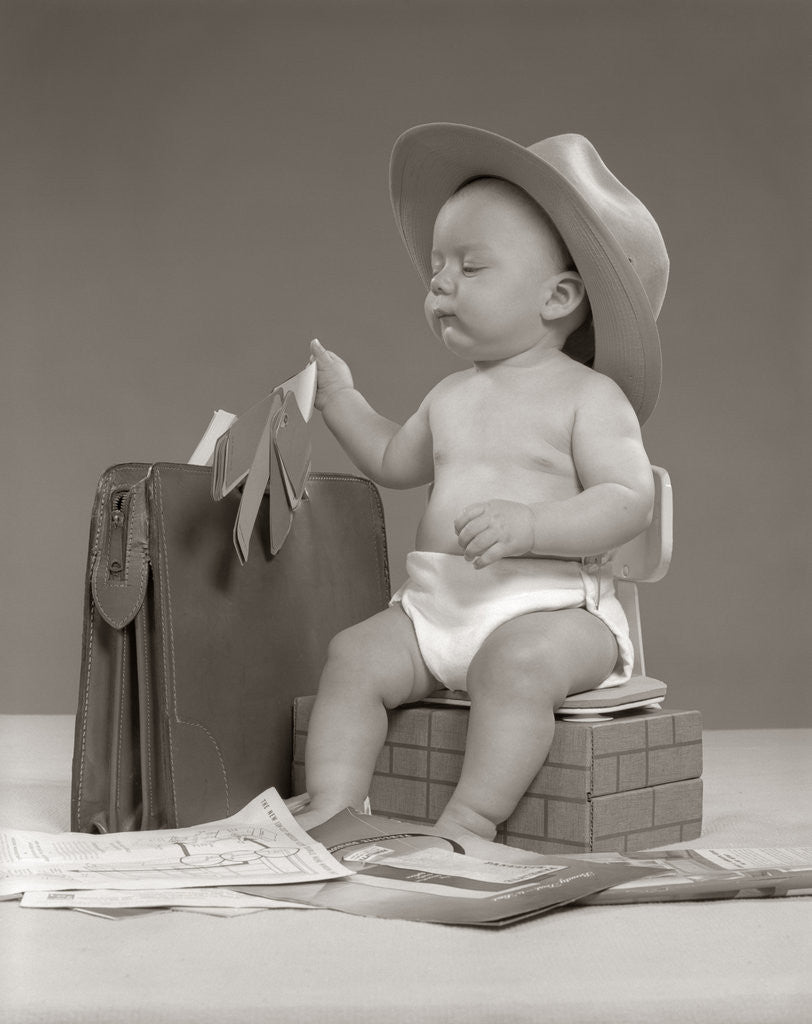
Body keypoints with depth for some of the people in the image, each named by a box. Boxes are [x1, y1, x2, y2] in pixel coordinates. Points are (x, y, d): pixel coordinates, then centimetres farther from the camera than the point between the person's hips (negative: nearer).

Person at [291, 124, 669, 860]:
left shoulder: (588, 395, -3)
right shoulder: (451, 397, 18)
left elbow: (628, 500, -14)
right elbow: (396, 463, 36)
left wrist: (528, 525, -26)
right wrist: (342, 401, 26)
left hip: (550, 608, -6)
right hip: (435, 604, 6)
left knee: (518, 662, -35)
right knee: (356, 655, -12)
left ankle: (472, 819, -29)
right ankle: (333, 806, -11)